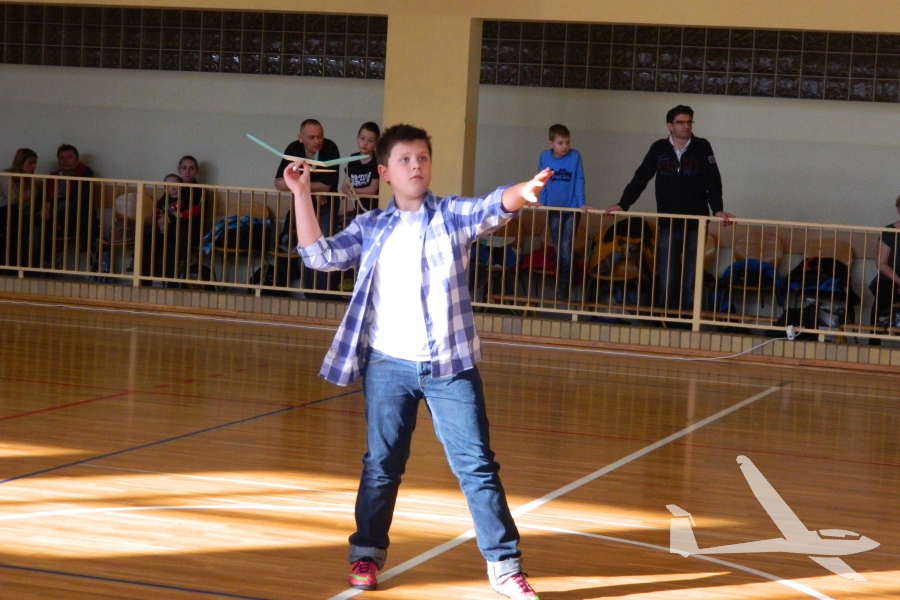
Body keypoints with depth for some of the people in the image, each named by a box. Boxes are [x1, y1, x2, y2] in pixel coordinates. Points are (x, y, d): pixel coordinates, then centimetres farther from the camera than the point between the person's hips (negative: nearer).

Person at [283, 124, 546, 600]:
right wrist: (302, 195, -6)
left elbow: (493, 208, -17)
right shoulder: (369, 228, 8)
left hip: (449, 365, -1)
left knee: (476, 465, 0)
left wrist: (522, 193, -40)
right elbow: (320, 255, 0)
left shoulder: (453, 215, 1)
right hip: (388, 365, 2)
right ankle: (367, 553, 27)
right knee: (381, 464, 10)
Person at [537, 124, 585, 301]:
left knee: (566, 250, -8)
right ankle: (560, 285, 21)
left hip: (571, 210, -3)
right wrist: (540, 203, -1)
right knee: (558, 250, 10)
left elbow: (579, 181, -7)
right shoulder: (544, 157, -5)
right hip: (553, 209, 3)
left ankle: (563, 290, -4)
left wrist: (581, 204, -14)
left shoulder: (575, 156, -9)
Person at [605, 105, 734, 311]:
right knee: (666, 280, 3)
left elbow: (713, 181, -8)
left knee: (690, 280, 3)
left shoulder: (702, 147, -1)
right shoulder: (659, 149, 3)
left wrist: (717, 210, -20)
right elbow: (640, 178, 3)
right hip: (668, 224, 1)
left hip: (695, 225, -1)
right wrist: (622, 205, -5)